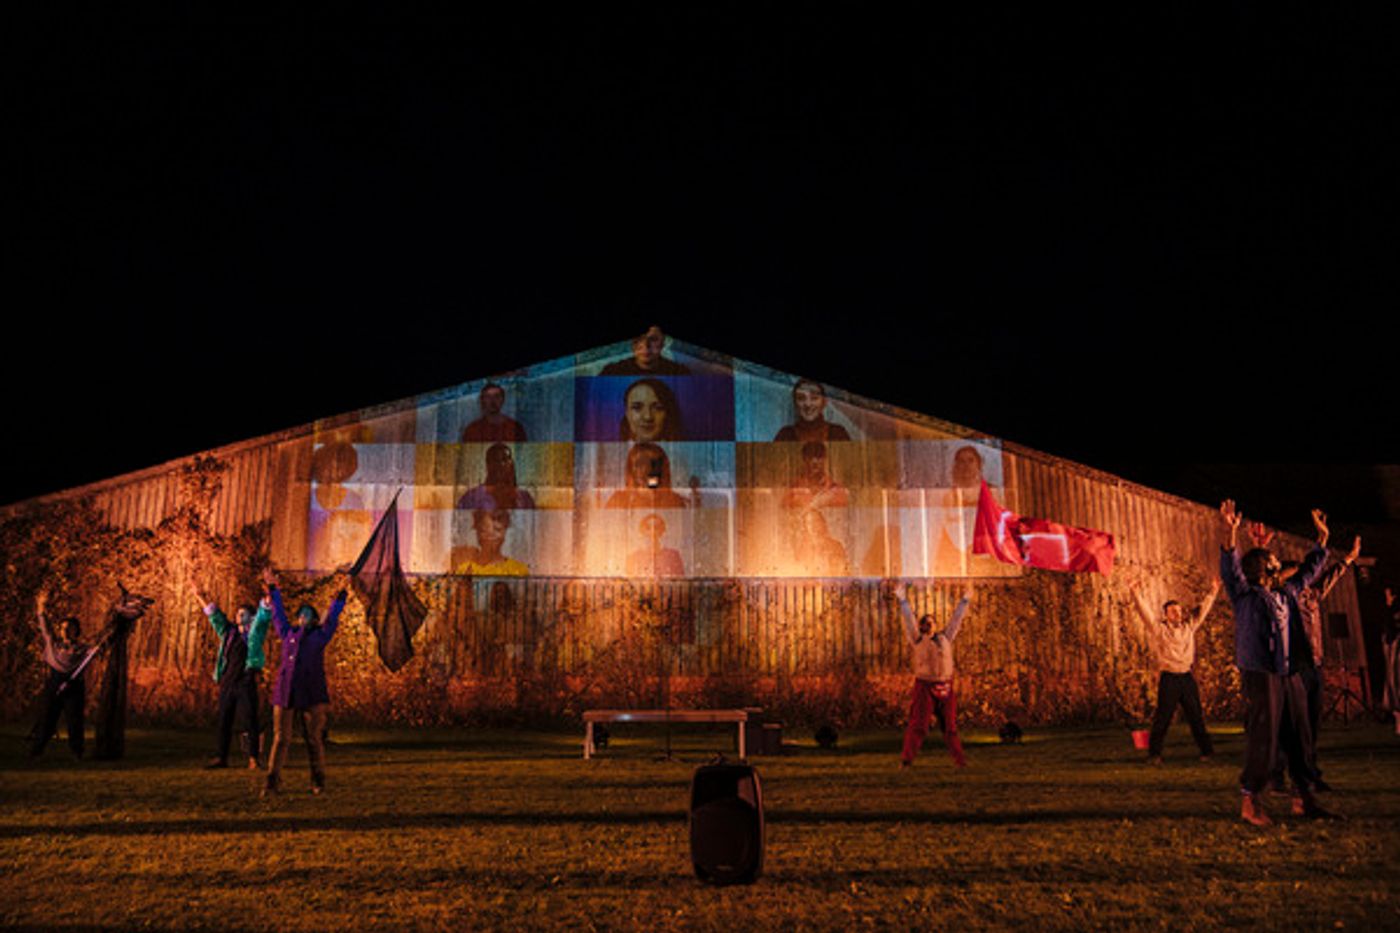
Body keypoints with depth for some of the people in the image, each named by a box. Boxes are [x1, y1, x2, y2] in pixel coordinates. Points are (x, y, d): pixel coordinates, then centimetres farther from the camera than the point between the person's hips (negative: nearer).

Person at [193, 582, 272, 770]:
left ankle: (253, 759, -3)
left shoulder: (255, 632, 6)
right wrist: (200, 596, 24)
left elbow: (264, 613, -4)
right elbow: (214, 614, 24)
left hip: (246, 683, -5)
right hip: (227, 683, 5)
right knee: (224, 722, 9)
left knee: (250, 722, -5)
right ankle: (221, 757, 18)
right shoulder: (228, 632, 18)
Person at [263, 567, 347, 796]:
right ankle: (272, 781, 5)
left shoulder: (320, 635, 11)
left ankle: (318, 781, 10)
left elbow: (332, 616, 8)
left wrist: (339, 596, 4)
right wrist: (273, 589, 27)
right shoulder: (288, 633, 17)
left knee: (315, 739, 1)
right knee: (280, 738, 1)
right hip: (286, 691, 2)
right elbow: (278, 612, 24)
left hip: (312, 693, -2)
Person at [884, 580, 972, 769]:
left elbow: (956, 620, 21)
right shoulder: (917, 639, 3)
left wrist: (964, 601, 25)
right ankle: (906, 759, -5)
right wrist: (901, 599, -2)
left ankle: (959, 759, 14)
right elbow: (908, 619, 0)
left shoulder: (945, 638, 14)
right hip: (925, 687, -4)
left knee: (950, 725, 8)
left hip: (946, 687, 4)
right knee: (918, 725, -7)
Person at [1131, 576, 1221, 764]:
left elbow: (1203, 611, 19)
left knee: (1196, 716, 10)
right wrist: (1136, 593, -18)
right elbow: (1145, 610, -10)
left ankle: (1207, 750, 21)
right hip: (1168, 678, -4)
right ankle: (1154, 753, 2)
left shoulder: (1189, 626, 11)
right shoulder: (1158, 628, -1)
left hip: (1187, 677, 4)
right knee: (1162, 718, -3)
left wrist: (1213, 593, 19)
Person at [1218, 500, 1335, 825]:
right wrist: (1231, 534, -34)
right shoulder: (1244, 593, -2)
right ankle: (1250, 802, -2)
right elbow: (1230, 568, -20)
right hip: (1260, 674, -7)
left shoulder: (1286, 593, 19)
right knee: (1263, 738, -8)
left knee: (1299, 738, 11)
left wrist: (1322, 537, 34)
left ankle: (1303, 798, 22)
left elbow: (1309, 570, 33)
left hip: (1290, 675, 7)